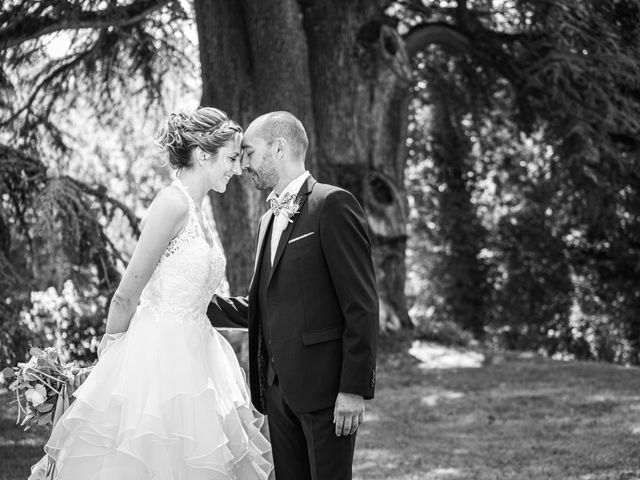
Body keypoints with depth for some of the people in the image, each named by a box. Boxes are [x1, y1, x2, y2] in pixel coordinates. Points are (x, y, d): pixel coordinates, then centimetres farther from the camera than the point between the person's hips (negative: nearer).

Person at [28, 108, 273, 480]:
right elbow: (126, 296, -13)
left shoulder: (195, 212, 14)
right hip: (159, 361, -9)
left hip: (191, 359, 9)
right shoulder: (173, 204, -16)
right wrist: (112, 349, -1)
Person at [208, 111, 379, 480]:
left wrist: (354, 388, -17)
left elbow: (362, 304, -13)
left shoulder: (333, 204, -8)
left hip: (326, 387, -8)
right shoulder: (270, 221, 19)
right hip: (279, 389, 8)